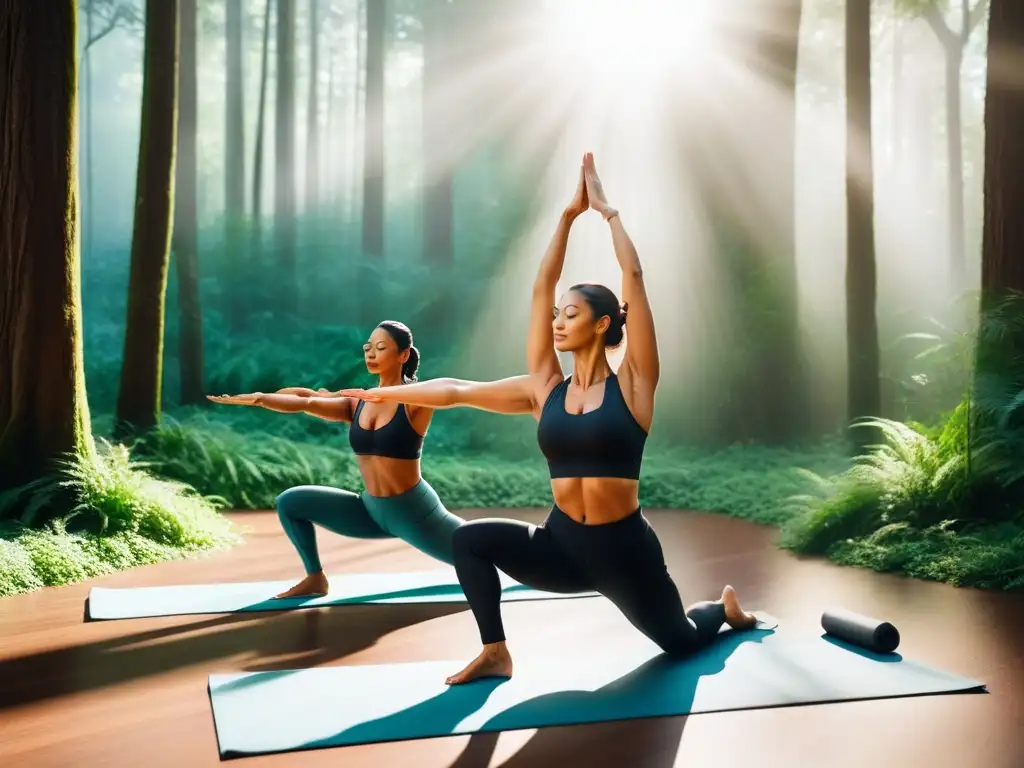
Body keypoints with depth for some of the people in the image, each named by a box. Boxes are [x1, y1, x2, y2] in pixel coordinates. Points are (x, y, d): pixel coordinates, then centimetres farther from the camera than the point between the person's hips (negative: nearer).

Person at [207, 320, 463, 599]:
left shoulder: (416, 402, -12)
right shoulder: (356, 405, 1)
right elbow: (307, 403, -8)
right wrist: (258, 398, -19)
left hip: (414, 512, -5)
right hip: (371, 511, 5)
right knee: (289, 503, 0)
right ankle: (316, 578, 11)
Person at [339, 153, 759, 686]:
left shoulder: (631, 385, -10)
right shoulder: (544, 390, 0)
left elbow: (635, 277, -15)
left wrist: (607, 209, -10)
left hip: (624, 546, -3)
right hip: (561, 544, 3)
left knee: (680, 642, 16)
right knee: (471, 539, -18)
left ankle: (724, 607, 52)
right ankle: (495, 654, -4)